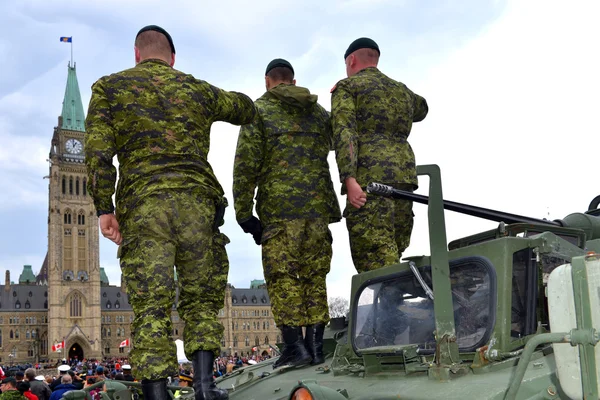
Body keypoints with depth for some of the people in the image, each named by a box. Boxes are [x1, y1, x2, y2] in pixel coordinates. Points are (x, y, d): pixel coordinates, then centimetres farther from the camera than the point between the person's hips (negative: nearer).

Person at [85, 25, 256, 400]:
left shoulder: (110, 88, 12)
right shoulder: (198, 89, 18)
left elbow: (98, 151, 0)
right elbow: (247, 109, 34)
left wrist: (104, 207, -1)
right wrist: (229, 100, 55)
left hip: (142, 203, -1)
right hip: (196, 200, 1)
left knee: (151, 304, -3)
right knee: (200, 296, 10)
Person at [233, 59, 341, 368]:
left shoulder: (259, 110, 3)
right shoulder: (318, 112, 18)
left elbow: (246, 165, -5)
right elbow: (330, 145, 34)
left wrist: (243, 213, -3)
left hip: (280, 207, -4)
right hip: (319, 205, 4)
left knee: (282, 276, -1)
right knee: (314, 275, 8)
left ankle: (294, 346, -8)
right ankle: (315, 346, 6)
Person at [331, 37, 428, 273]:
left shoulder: (346, 87, 7)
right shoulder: (401, 90, 25)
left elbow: (344, 132, -9)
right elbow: (421, 109, 48)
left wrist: (349, 179, -18)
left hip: (370, 177, -6)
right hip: (404, 175, 6)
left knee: (376, 263, -12)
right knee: (390, 260, 9)